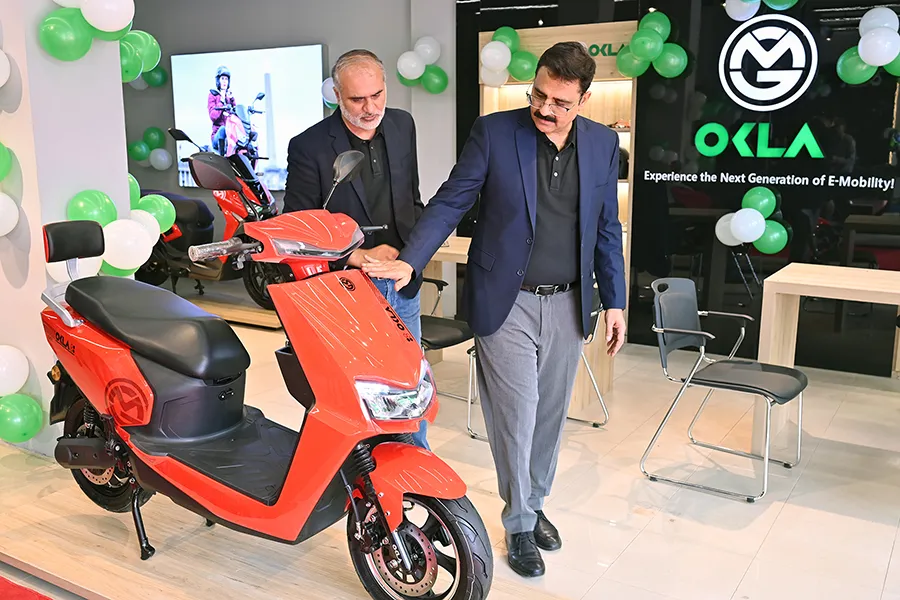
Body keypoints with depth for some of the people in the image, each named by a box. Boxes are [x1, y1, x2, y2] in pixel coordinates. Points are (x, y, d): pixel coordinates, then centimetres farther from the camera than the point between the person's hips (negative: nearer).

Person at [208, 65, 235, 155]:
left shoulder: (230, 95, 23)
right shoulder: (213, 95, 8)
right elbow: (213, 116, -6)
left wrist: (232, 99, -1)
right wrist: (222, 100, -8)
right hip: (218, 134, -4)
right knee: (223, 129, -38)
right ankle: (222, 156, -46)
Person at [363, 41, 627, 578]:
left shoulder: (602, 143, 3)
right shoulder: (494, 131, -7)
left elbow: (607, 228, 9)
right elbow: (450, 203, -7)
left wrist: (615, 301, 7)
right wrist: (409, 262, -19)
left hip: (568, 304, 4)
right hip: (507, 302, -3)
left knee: (550, 416, 14)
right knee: (516, 418, 2)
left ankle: (534, 505, 36)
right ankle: (519, 524, 22)